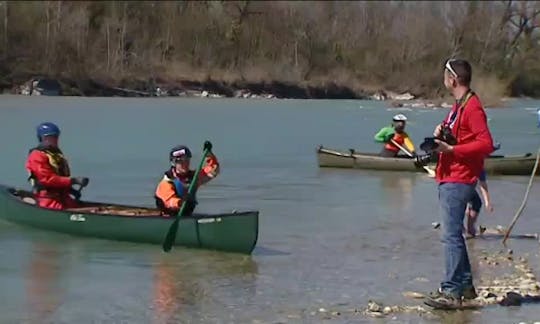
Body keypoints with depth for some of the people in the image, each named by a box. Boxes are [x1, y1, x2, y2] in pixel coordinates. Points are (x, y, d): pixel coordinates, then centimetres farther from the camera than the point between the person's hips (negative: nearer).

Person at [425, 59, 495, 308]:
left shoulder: (472, 107, -14)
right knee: (453, 234, 16)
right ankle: (465, 285, 24)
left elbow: (486, 144, -20)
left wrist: (451, 149, -22)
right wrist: (441, 130, 6)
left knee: (451, 235, -12)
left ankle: (451, 292, -11)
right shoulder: (458, 105, 17)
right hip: (449, 179, 11)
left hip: (458, 181, -11)